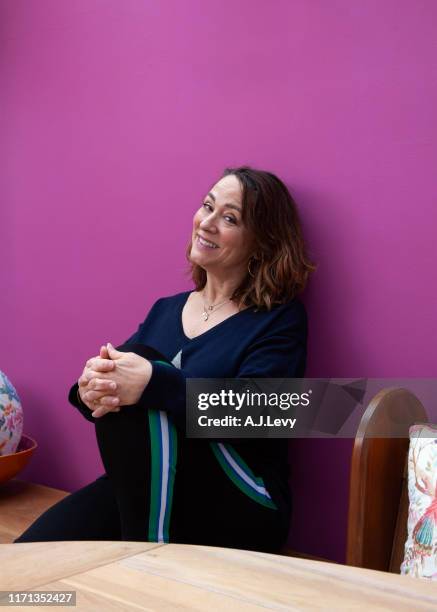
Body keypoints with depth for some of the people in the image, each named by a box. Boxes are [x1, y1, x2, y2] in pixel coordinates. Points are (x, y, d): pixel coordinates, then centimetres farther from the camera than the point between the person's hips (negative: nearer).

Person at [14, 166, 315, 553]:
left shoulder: (279, 320, -3)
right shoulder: (165, 309, 15)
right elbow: (123, 387, 4)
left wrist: (153, 382, -32)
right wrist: (91, 388, -21)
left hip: (238, 510, -3)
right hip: (144, 493, 4)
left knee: (145, 399, -27)